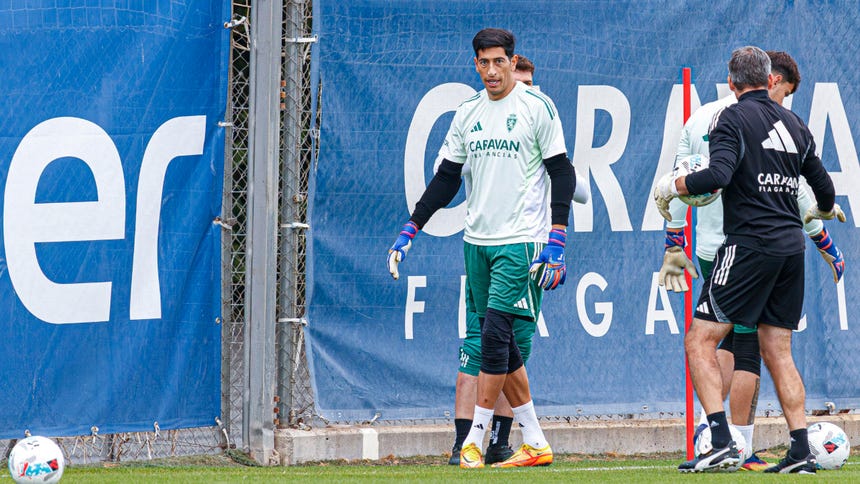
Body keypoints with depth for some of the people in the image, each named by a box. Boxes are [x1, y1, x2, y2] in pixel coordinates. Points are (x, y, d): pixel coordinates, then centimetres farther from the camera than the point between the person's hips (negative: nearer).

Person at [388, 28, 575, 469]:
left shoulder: (536, 107, -5)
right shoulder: (468, 113, 11)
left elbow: (561, 173, -5)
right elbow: (446, 178, 16)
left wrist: (556, 240, -13)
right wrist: (410, 229, 9)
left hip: (521, 241, -6)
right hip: (476, 240, 6)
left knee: (495, 334, -13)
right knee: (497, 344, 5)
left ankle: (474, 439, -8)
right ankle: (534, 443, 12)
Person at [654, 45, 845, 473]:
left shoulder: (734, 118, -5)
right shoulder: (794, 124, 13)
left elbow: (719, 175, -20)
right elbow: (824, 187, 20)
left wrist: (671, 186, -4)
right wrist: (823, 210, 43)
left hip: (749, 245, -7)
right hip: (791, 246, 7)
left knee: (700, 341, -4)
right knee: (777, 352, 12)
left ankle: (721, 444, -16)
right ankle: (801, 452, 5)